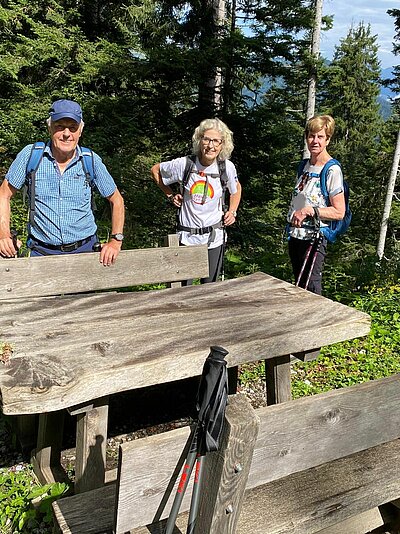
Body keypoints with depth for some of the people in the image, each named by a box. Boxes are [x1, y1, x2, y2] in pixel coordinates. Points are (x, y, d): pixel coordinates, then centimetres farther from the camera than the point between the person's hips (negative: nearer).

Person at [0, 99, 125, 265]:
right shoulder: (30, 155, -3)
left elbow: (116, 200, 10)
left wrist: (116, 241, 0)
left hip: (84, 250, 1)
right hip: (41, 252, 0)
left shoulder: (91, 161, -1)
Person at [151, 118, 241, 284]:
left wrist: (232, 212, 4)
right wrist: (170, 195, 3)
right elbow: (155, 170, 8)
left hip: (214, 237, 2)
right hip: (187, 237, -1)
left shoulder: (227, 167, -6)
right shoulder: (184, 164, -11)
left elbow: (236, 189, 17)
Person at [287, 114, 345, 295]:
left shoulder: (332, 170, -13)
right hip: (296, 235, 8)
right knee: (299, 286, 18)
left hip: (315, 238, -8)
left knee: (311, 290, -6)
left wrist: (310, 210, -23)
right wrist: (294, 217, 7)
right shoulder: (305, 165, 9)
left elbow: (339, 212, -16)